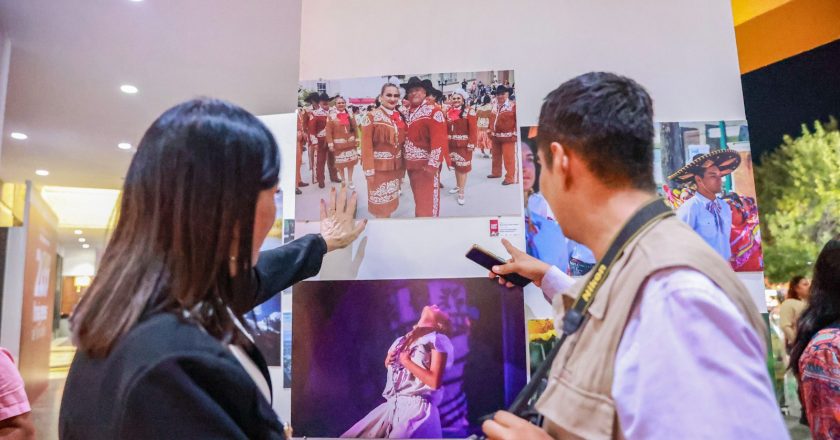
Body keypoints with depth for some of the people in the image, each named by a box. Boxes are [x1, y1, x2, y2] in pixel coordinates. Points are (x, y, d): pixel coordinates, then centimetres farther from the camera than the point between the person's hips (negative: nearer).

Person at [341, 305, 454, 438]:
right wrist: (388, 360, 6)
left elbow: (435, 381, -13)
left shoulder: (437, 340, -3)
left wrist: (406, 361, -9)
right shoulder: (401, 340, 17)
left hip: (416, 409, -6)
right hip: (392, 407, 7)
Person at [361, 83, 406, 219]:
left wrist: (403, 165, 7)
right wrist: (369, 170, -18)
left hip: (395, 166, 6)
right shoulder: (371, 116, -12)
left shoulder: (399, 117, 6)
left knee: (390, 200, 16)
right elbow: (366, 146, -15)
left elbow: (402, 142, 11)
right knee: (380, 202, 4)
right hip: (379, 167, -6)